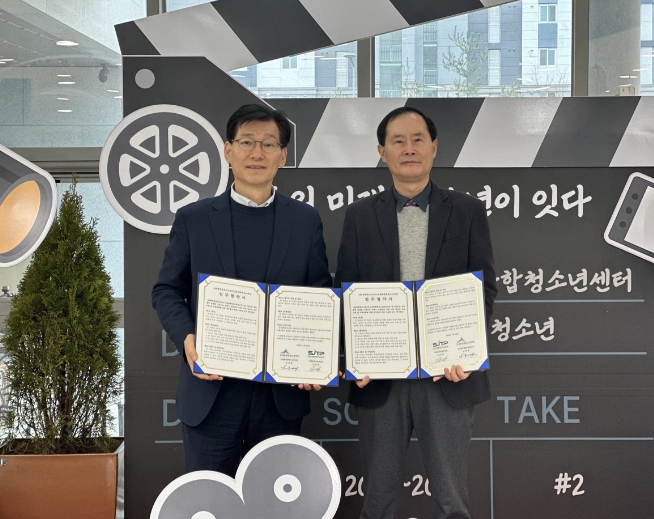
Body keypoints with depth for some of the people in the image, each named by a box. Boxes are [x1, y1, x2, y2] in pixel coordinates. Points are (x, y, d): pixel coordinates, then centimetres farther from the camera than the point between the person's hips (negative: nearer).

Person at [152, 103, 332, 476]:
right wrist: (187, 338, -12)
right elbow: (166, 290, 6)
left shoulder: (306, 220, 6)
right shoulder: (193, 219, 4)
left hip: (282, 392, 1)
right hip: (212, 391, -1)